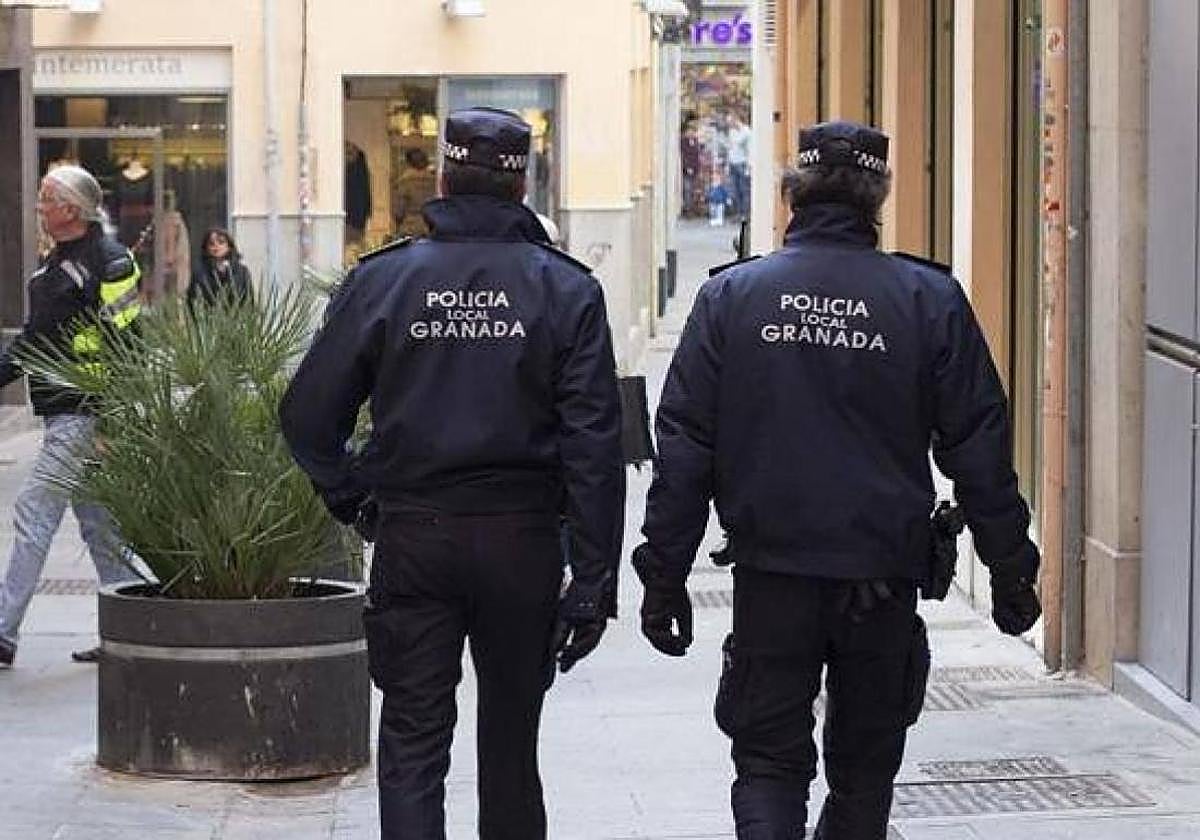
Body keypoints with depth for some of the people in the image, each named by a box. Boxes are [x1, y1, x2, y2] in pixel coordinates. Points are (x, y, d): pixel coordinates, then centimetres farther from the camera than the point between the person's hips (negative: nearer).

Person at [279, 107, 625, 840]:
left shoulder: (383, 279, -2)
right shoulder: (566, 289, -3)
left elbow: (309, 415, -2)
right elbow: (595, 444, -7)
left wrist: (353, 499, 12)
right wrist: (595, 578, -5)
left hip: (412, 535, 0)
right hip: (523, 538, 1)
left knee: (413, 741, 3)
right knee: (510, 744, 14)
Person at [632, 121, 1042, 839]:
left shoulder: (731, 295, -1)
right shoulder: (930, 300, -3)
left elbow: (684, 449, -1)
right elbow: (980, 448, 0)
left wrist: (664, 577, 4)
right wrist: (1010, 568, 8)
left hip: (771, 574, 0)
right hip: (885, 577, 0)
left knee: (769, 762, 7)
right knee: (864, 767, 15)